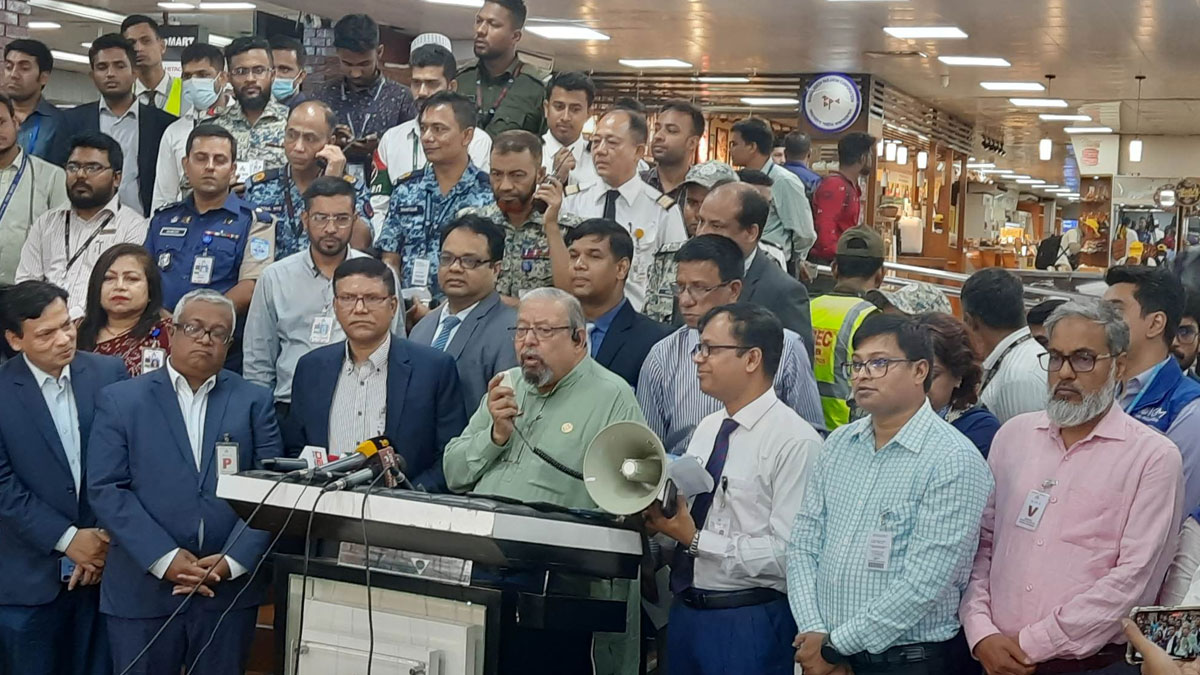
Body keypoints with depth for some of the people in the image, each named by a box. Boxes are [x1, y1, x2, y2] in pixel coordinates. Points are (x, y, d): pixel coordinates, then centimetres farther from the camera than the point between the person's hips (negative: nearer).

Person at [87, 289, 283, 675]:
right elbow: (106, 490, -5)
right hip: (143, 589, -1)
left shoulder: (254, 401, 7)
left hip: (230, 588, 1)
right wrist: (164, 558, -14)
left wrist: (233, 560, -13)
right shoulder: (121, 400, 3)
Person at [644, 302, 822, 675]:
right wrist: (658, 518, -7)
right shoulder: (706, 428, 10)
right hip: (685, 612, 7)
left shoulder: (795, 441, -15)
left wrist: (696, 539, -19)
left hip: (749, 625, -7)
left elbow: (787, 554, -21)